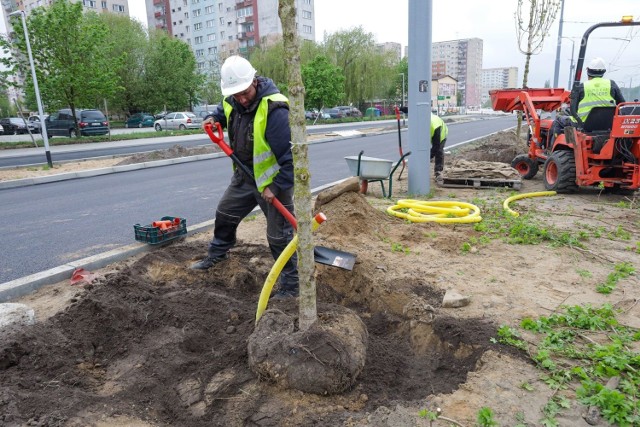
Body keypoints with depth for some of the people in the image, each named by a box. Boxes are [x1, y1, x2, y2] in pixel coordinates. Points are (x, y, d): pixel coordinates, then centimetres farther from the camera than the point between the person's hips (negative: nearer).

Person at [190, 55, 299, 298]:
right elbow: (223, 111, 22)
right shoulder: (232, 101, -4)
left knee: (279, 235, -2)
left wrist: (277, 187, -26)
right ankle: (217, 254, 49)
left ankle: (291, 284, 13)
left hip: (273, 178, -8)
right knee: (225, 214, 23)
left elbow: (290, 154, -29)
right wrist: (213, 119, -1)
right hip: (244, 175, 8)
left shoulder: (274, 109, -30)